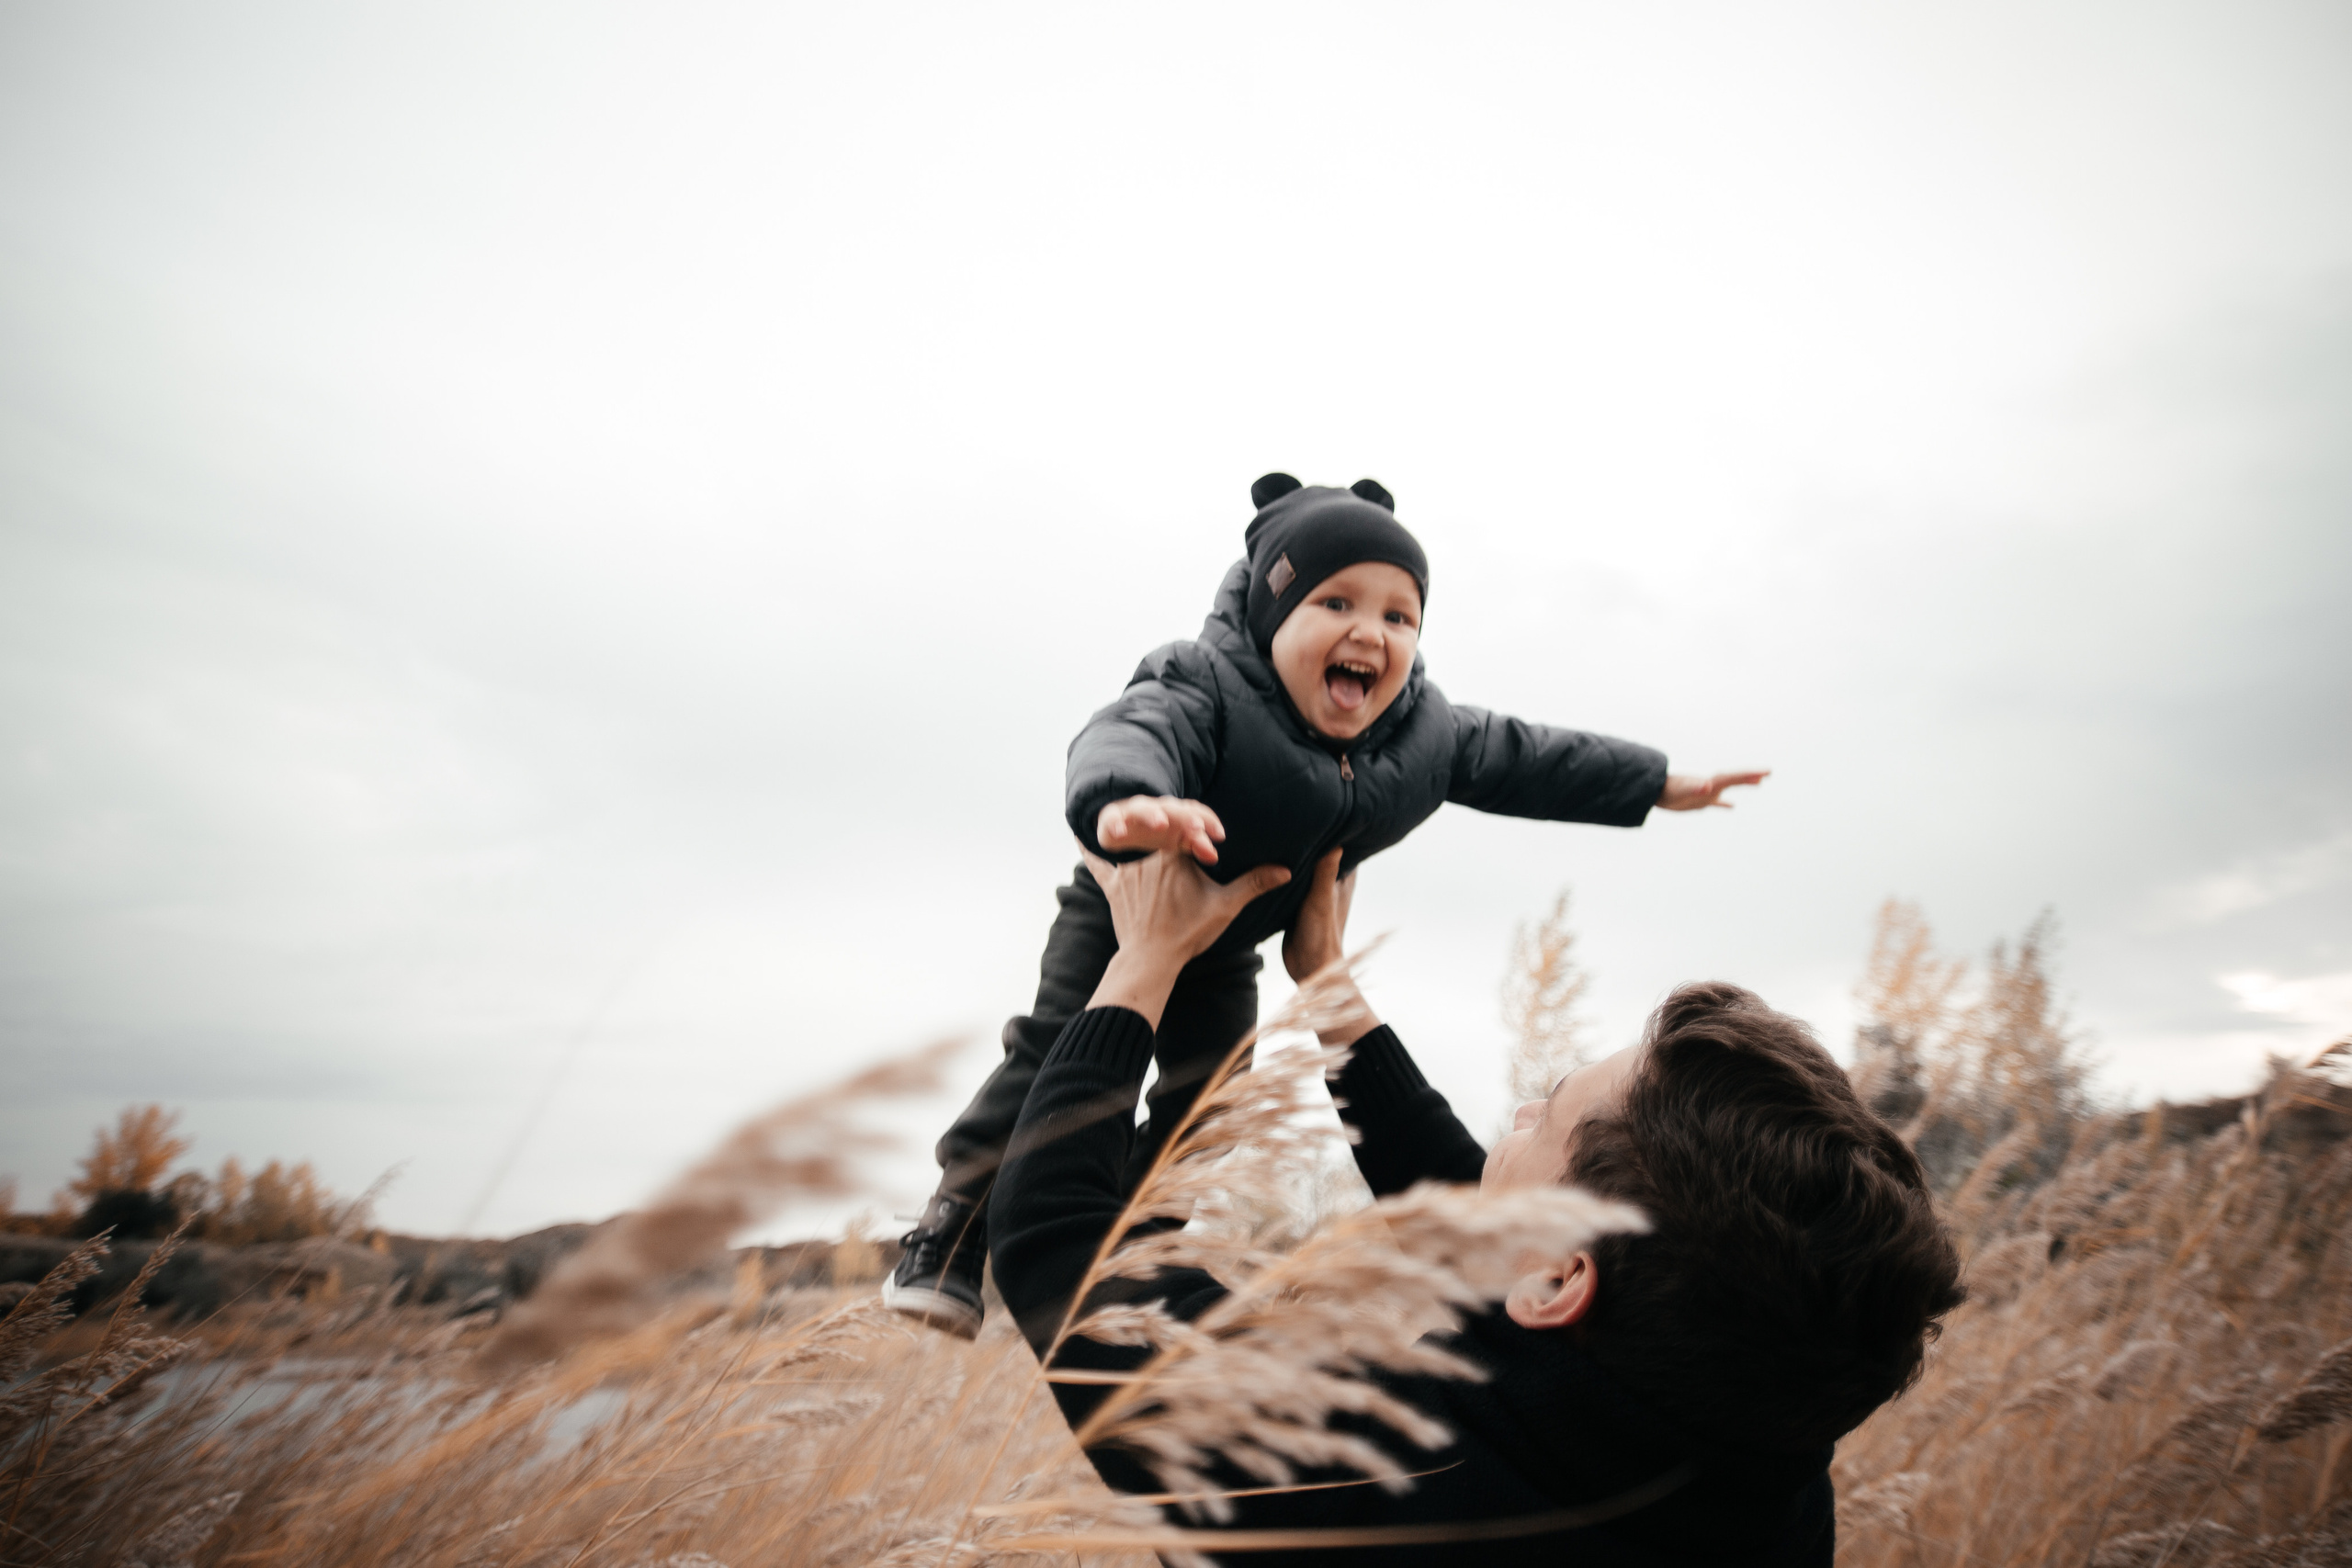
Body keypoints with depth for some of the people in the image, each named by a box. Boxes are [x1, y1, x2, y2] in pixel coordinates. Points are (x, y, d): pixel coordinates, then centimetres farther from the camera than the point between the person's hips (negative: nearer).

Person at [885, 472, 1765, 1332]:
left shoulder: (1425, 733, -16)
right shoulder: (1206, 692, -37)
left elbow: (1520, 759, -1)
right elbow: (1131, 734, -57)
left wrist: (1658, 785, 8)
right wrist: (1127, 803, -83)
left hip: (1227, 947, 5)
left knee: (1206, 1102, 7)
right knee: (1060, 1056, -12)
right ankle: (950, 1234, 1)